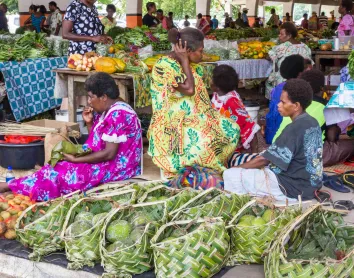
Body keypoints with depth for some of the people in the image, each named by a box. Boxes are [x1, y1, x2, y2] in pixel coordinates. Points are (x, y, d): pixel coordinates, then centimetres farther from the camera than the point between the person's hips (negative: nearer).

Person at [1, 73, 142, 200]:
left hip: (117, 167, -9)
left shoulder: (118, 115, -21)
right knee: (61, 166, 0)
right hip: (107, 162, 9)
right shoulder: (107, 111, 9)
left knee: (63, 172, -11)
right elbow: (97, 143, 13)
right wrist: (89, 123, -2)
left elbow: (109, 154, -24)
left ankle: (14, 186, -5)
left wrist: (76, 160, -18)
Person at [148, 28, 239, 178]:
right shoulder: (164, 66, -18)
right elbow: (189, 90, -22)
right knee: (204, 140, -33)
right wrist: (184, 60, -16)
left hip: (194, 119, 9)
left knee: (232, 129, -4)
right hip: (172, 125, -9)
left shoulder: (191, 65, 8)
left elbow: (199, 96, 11)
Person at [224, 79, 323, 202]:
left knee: (230, 175, -7)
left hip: (293, 188, -10)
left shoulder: (295, 128, -22)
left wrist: (237, 168, -3)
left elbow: (263, 159, -18)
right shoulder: (312, 123, 6)